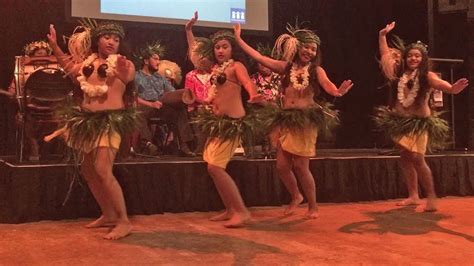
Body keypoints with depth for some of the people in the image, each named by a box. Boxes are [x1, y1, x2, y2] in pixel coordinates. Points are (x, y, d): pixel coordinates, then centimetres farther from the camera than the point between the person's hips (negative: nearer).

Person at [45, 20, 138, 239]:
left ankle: (124, 221, -10)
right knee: (88, 169, 14)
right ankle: (108, 215, 26)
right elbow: (70, 68, 27)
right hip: (89, 119, 8)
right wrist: (54, 46, 20)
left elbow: (129, 77, -25)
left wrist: (124, 73, -48)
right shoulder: (89, 61, 11)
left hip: (111, 120, -8)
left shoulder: (123, 63, -5)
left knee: (103, 171, -18)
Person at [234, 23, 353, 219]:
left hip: (306, 120, -4)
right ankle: (296, 197, 31)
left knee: (301, 167, -3)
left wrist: (337, 92, -43)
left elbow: (327, 84, -19)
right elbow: (258, 57, 6)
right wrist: (238, 39, 5)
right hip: (287, 119, 4)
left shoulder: (316, 70, 0)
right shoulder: (285, 67, 7)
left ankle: (313, 207, 16)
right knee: (282, 166, 4)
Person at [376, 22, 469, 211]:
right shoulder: (400, 73, 5)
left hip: (419, 122, -5)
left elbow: (440, 83, -29)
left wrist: (452, 88, -50)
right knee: (405, 158, 9)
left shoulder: (427, 76, -8)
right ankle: (413, 196, 19)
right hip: (400, 121, 6)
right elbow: (386, 55, 16)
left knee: (417, 158, -15)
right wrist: (382, 35, 16)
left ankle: (431, 197, -6)